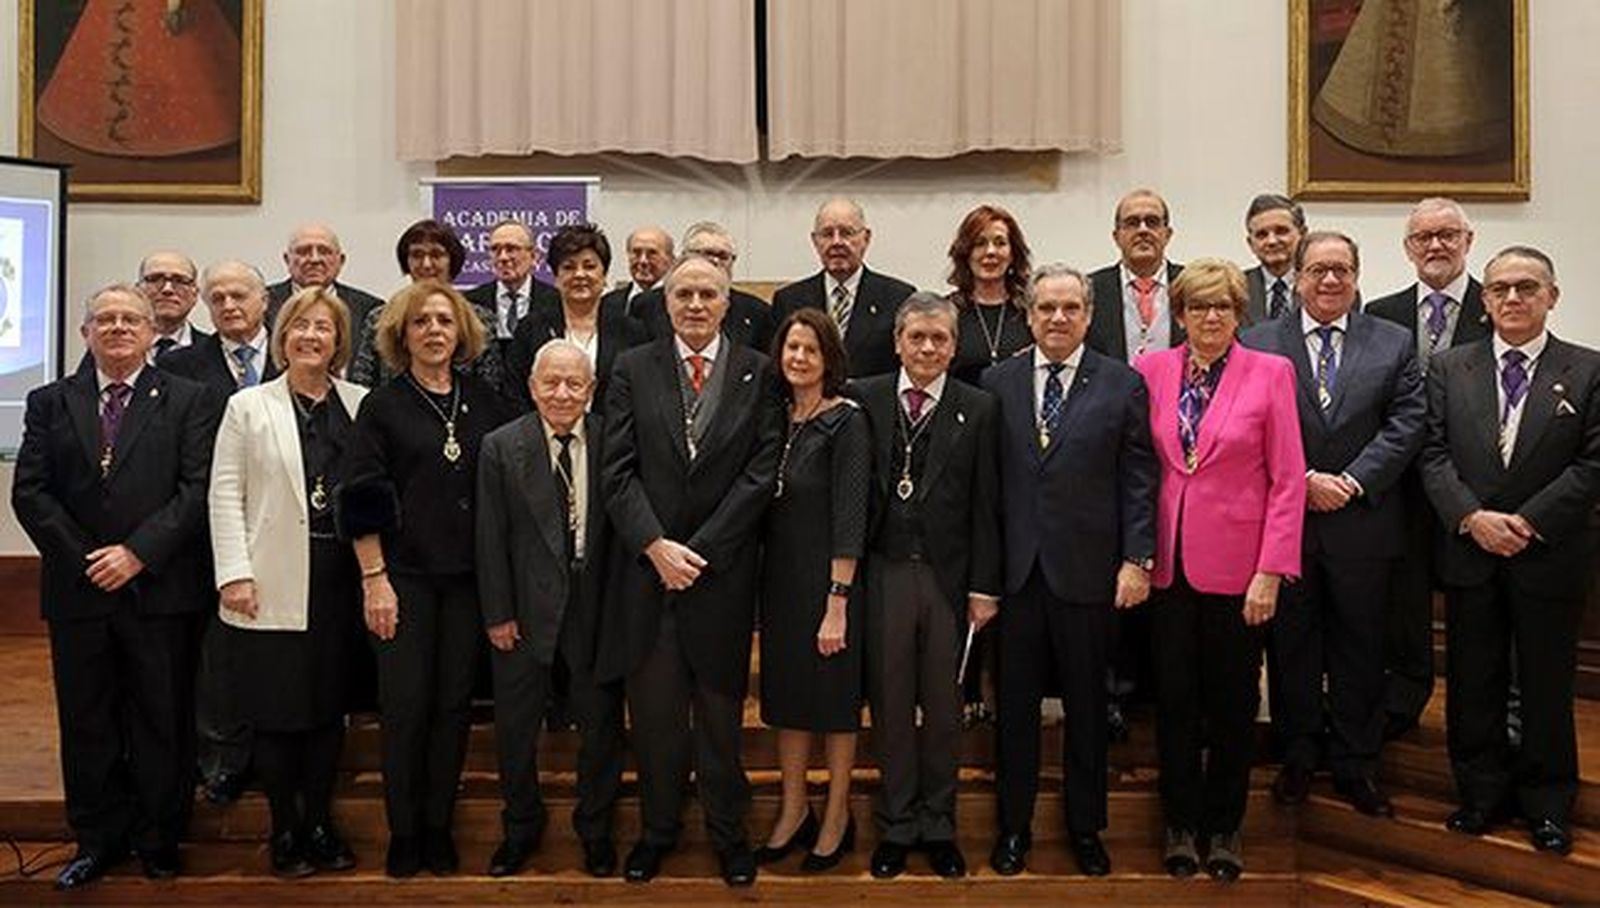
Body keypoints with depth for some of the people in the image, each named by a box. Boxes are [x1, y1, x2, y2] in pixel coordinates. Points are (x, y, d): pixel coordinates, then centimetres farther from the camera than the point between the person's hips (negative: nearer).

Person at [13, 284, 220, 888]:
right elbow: (29, 492, 4)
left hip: (160, 589, -2)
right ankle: (98, 841, 24)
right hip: (78, 589, 3)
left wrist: (138, 553, -14)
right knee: (86, 721, 10)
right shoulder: (50, 403, 11)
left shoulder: (188, 401, 3)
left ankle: (159, 841, 19)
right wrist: (82, 559, -7)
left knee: (162, 722, 5)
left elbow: (198, 490, -6)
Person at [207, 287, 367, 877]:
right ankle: (284, 830, 18)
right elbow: (225, 494, 0)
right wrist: (235, 574, -8)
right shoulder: (248, 407, 4)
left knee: (329, 707, 10)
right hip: (274, 585, -2)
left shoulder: (361, 405, 6)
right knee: (276, 712, 3)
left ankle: (319, 823, 24)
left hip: (339, 580, 2)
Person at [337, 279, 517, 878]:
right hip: (403, 575, -2)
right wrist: (374, 579, -9)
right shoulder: (383, 406, -1)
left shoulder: (484, 401, 6)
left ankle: (438, 827, 20)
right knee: (405, 704, 1)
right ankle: (403, 832, 16)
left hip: (467, 576, 2)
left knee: (453, 703, 7)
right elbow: (362, 498, -4)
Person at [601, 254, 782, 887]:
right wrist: (656, 546, -12)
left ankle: (727, 830, 25)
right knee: (653, 709, 9)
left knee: (721, 705, 9)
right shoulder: (633, 369, 5)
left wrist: (698, 549, -11)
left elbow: (762, 471, -5)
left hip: (722, 568, -1)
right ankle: (658, 828, 26)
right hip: (646, 566, 1)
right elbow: (619, 471, -1)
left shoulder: (757, 373, 2)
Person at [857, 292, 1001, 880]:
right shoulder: (864, 400, 2)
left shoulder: (977, 409, 2)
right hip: (883, 573, 0)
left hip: (949, 575, 0)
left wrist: (984, 586, -2)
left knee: (943, 705, 9)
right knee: (890, 704, 8)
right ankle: (896, 825, 22)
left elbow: (985, 506, 0)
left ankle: (938, 825, 24)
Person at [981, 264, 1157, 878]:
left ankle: (1085, 827, 27)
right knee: (1016, 704, 10)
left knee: (1087, 706, 11)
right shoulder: (998, 383, 5)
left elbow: (1138, 479, -2)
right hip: (1015, 569, 1)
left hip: (1087, 571, -1)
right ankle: (1014, 825, 25)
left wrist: (1137, 559, -8)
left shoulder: (1123, 385, 1)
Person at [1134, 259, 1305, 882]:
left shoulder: (1270, 373, -3)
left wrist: (1270, 572, -10)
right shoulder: (1151, 370, 3)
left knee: (1233, 701, 10)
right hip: (1167, 564, 2)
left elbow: (1287, 480, -5)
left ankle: (1224, 827, 26)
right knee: (1174, 698, 9)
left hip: (1235, 566, -2)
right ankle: (1181, 824, 24)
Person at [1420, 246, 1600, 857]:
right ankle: (1482, 794, 25)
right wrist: (1473, 518, -14)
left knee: (1547, 685, 9)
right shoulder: (1448, 367, 5)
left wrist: (1528, 522, -15)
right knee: (1473, 684, 10)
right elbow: (1433, 454, -1)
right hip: (1469, 553, 2)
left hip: (1550, 555, -1)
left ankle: (1547, 804, 24)